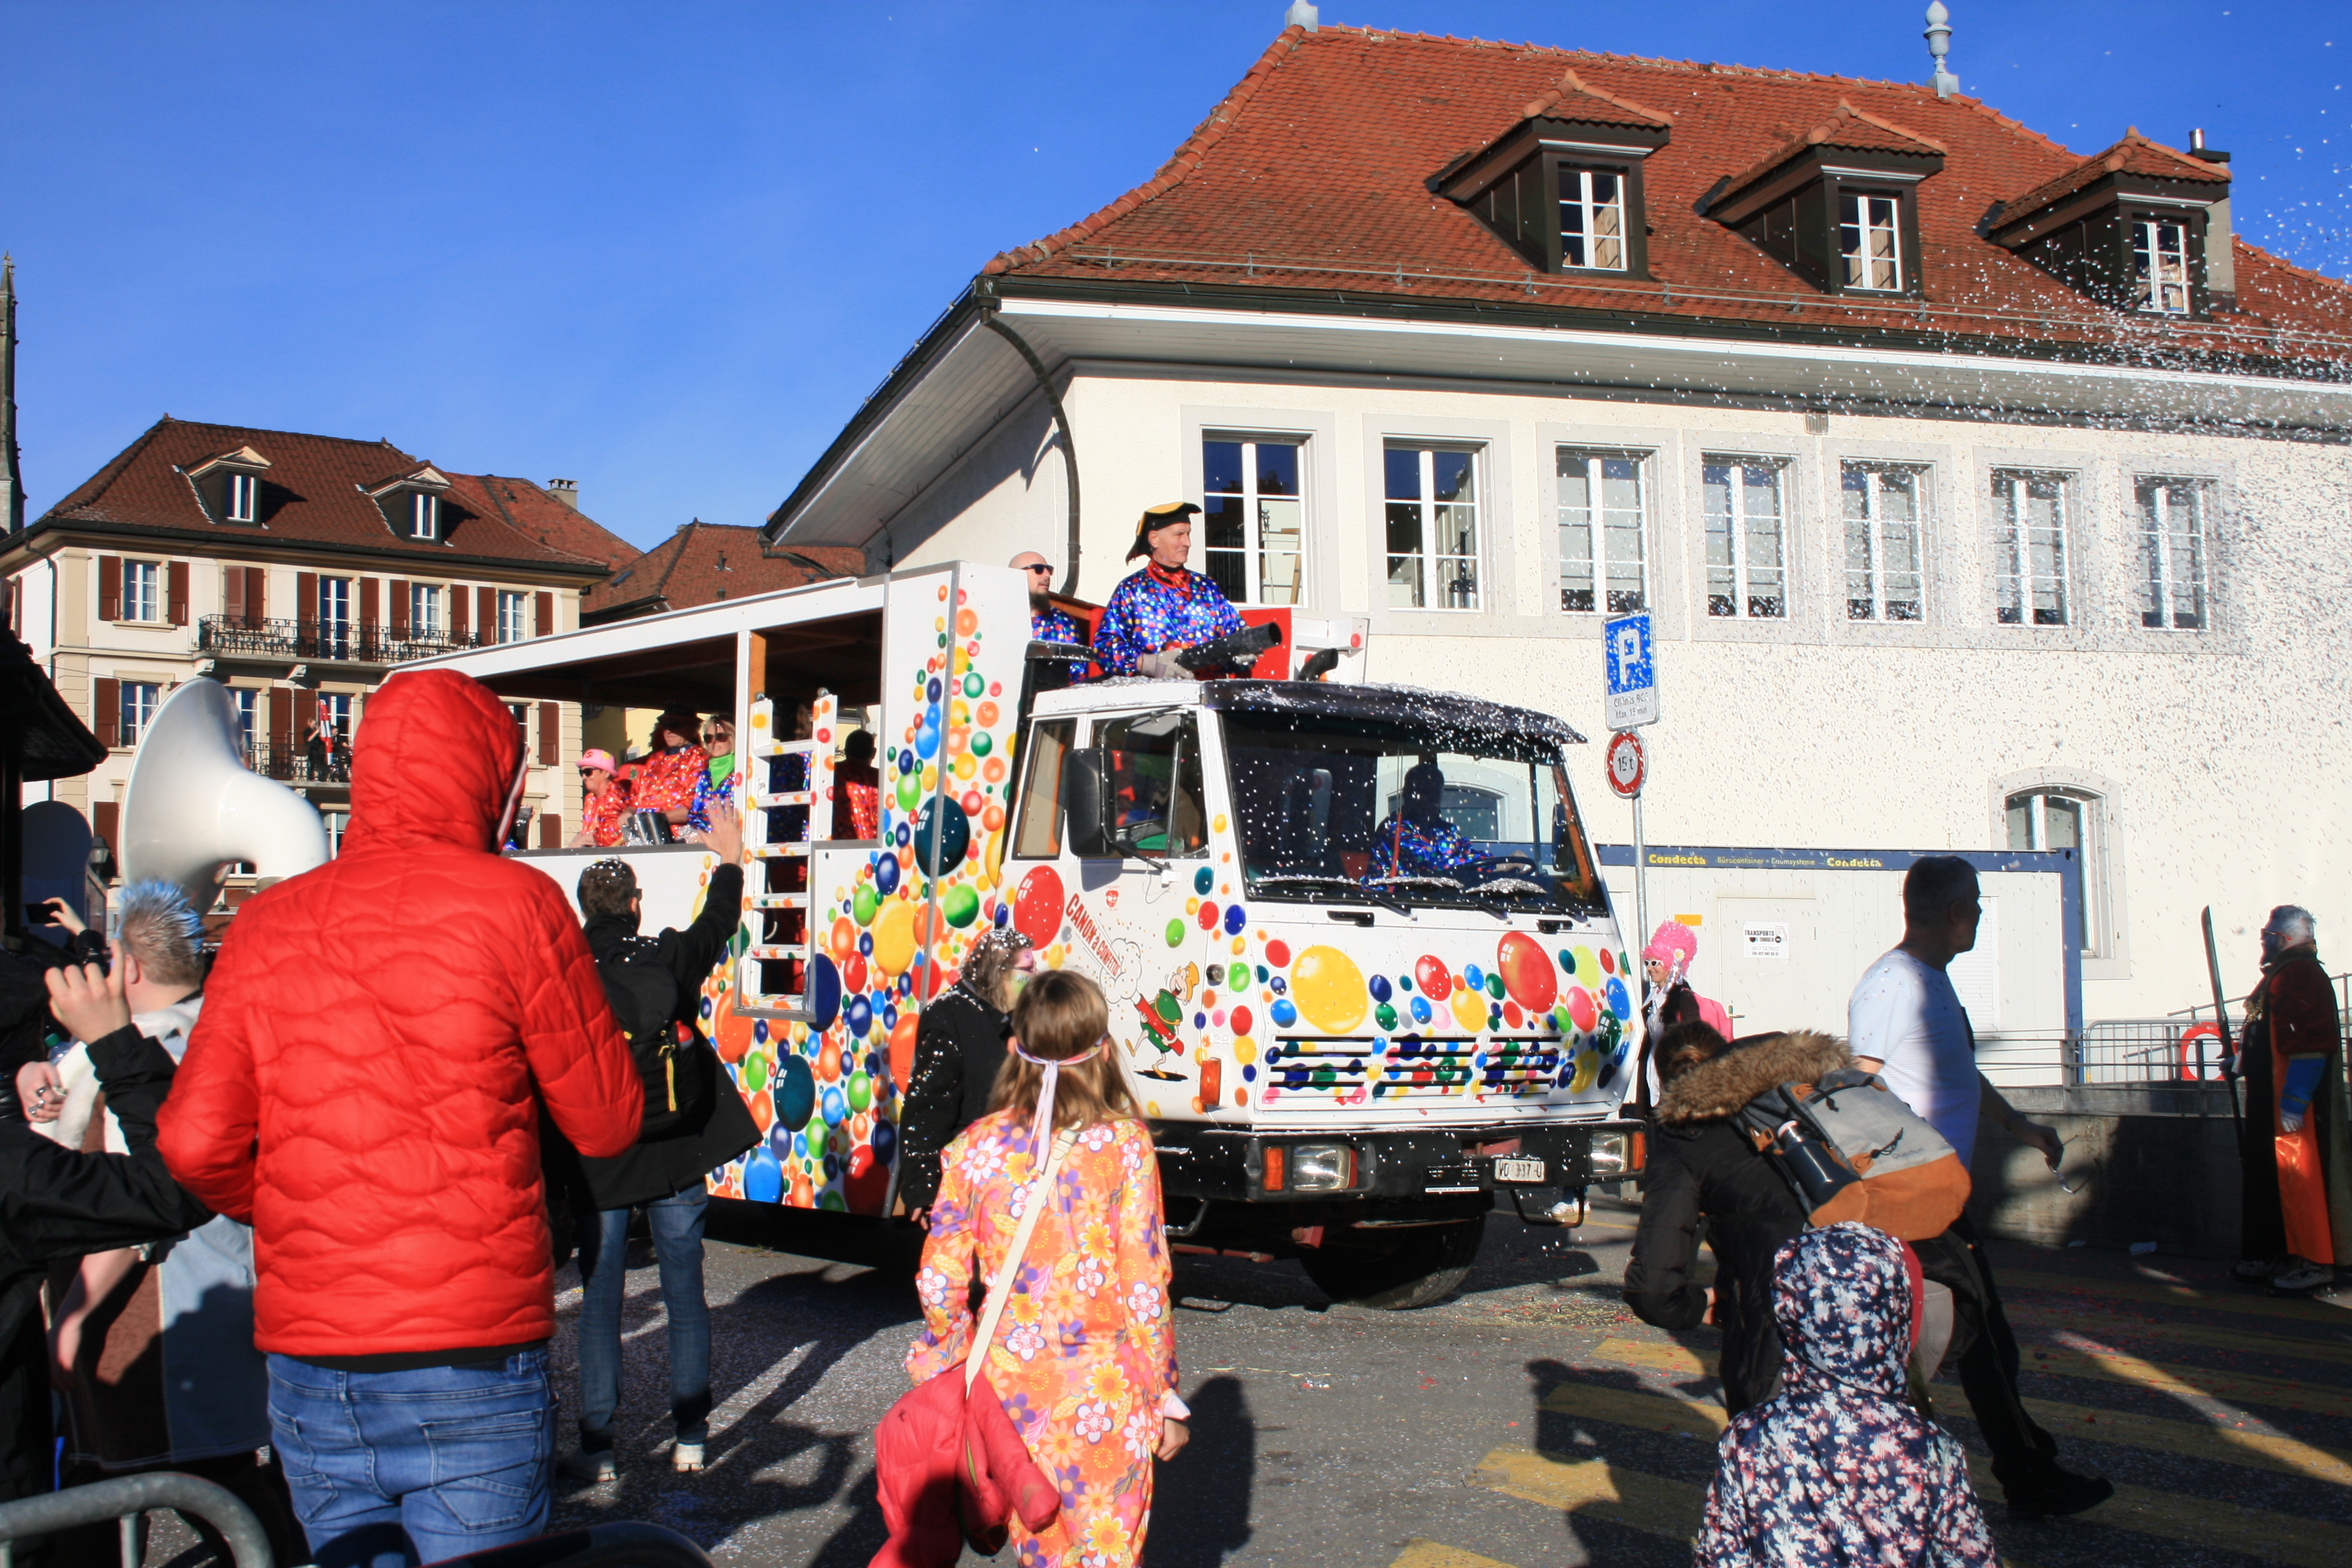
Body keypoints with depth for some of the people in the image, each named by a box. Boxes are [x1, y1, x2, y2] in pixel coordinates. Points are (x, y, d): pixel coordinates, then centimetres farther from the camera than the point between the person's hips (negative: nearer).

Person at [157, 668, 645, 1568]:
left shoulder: (265, 926, 5)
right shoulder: (512, 903, -7)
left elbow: (194, 1144, -1)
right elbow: (608, 1122, -1)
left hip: (305, 1372, 4)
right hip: (467, 1366, -4)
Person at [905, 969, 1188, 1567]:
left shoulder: (977, 1148, -2)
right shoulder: (1124, 1144, -9)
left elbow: (939, 1281, 0)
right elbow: (1145, 1283, -9)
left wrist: (943, 1370, 18)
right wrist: (1164, 1395, 1)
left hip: (1011, 1384, 3)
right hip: (1104, 1392, -2)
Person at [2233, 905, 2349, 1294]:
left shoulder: (2301, 974, -16)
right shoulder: (2279, 975, 17)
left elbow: (2311, 1043, -23)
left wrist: (2294, 1101, -25)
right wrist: (2243, 1058, 18)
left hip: (2294, 1103, -11)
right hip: (2269, 1099, 11)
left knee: (2298, 1177, -8)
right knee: (2270, 1175, 14)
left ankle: (2315, 1263, -3)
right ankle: (2280, 1256, 21)